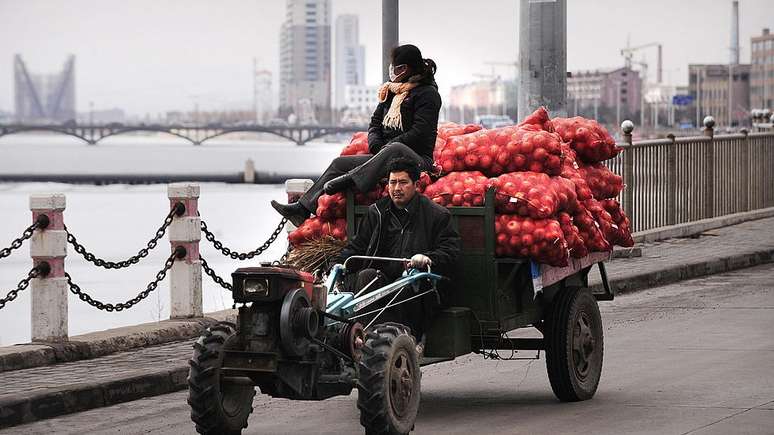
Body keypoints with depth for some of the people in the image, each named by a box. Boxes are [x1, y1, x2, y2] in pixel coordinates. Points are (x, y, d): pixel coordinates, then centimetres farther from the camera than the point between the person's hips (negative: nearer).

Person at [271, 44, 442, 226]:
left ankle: (348, 181, -51)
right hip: (384, 155, 8)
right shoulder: (390, 90, 21)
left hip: (418, 158, -8)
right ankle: (303, 208, -6)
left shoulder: (428, 93, -5)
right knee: (340, 163, -1)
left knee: (395, 149, -41)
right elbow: (375, 122, 19)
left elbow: (419, 132, -15)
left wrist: (385, 148, -16)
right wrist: (376, 146, -3)